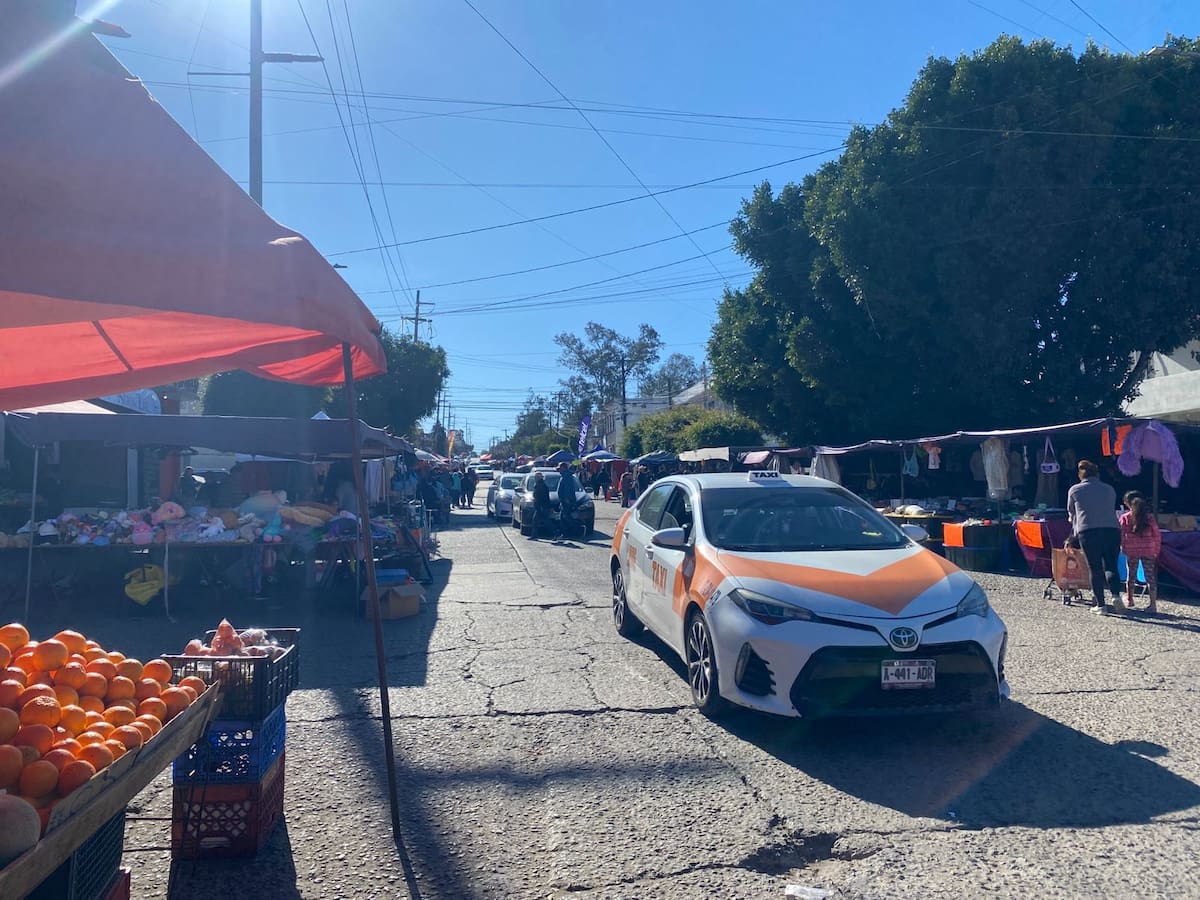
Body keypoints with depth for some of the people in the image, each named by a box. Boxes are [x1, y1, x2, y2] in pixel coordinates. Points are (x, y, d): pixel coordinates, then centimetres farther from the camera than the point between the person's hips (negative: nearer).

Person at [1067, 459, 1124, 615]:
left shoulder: (1074, 490, 12)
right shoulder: (1109, 489, 18)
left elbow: (1072, 514, 21)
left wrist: (1076, 531, 37)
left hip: (1087, 532, -2)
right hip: (1112, 530, 2)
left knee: (1095, 569, 2)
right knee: (1111, 566, 10)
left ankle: (1100, 605, 2)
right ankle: (1116, 595, -11)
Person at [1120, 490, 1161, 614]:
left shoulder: (1125, 517, -3)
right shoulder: (1149, 518, 2)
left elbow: (1121, 534, -7)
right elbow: (1157, 535, 2)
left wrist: (1123, 547, 6)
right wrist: (1156, 550, 11)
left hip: (1132, 551, -1)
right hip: (1148, 551, 1)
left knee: (1131, 575, 14)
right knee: (1150, 576, 3)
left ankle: (1129, 600, 28)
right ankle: (1153, 604, -2)